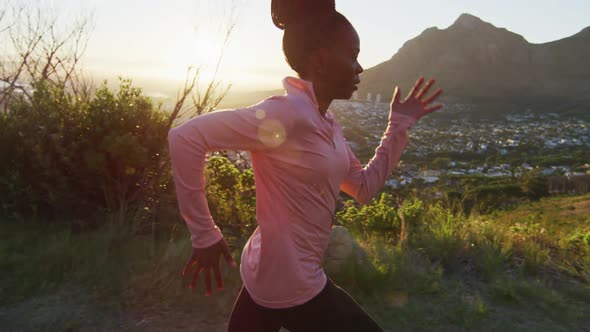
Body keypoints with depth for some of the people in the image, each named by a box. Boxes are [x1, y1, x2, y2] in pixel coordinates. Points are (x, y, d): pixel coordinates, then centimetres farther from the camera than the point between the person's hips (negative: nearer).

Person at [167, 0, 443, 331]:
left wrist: (399, 127, 6)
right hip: (289, 285, -8)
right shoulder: (289, 113, -24)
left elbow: (365, 187, 11)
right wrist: (205, 236, -22)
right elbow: (185, 137, -26)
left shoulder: (327, 122, 5)